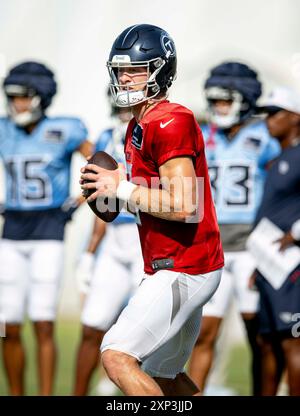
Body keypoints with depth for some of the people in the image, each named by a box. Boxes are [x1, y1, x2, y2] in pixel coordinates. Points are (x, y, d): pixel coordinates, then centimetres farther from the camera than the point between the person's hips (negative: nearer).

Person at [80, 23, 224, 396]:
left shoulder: (171, 123, -16)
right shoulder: (139, 127, 14)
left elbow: (183, 205, -23)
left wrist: (122, 188, -15)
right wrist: (115, 185, 4)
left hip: (184, 270, -11)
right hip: (174, 268, 11)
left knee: (117, 358, -15)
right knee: (164, 377, 19)